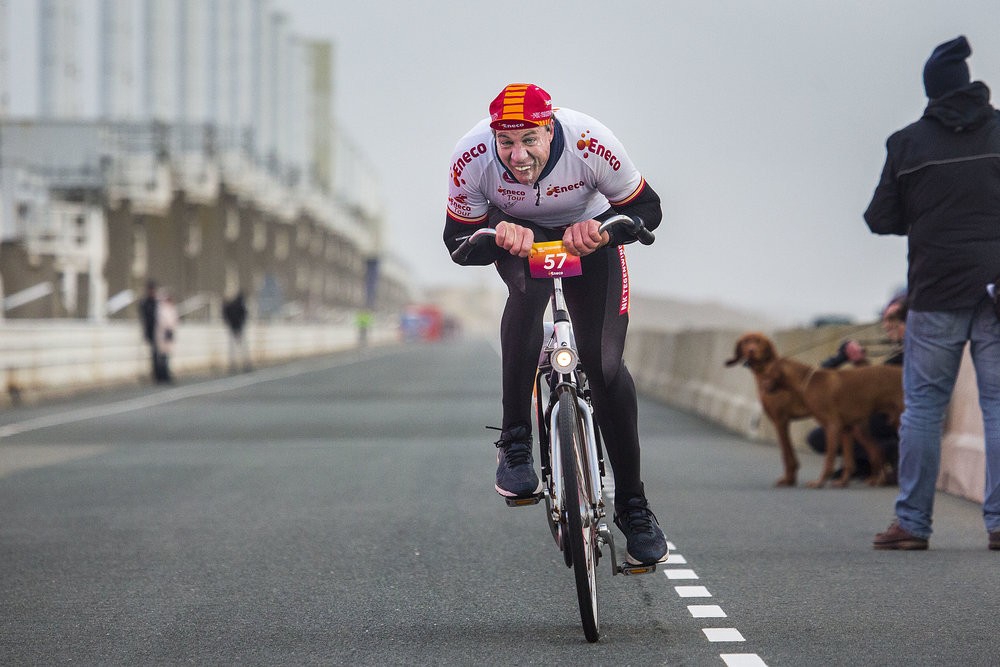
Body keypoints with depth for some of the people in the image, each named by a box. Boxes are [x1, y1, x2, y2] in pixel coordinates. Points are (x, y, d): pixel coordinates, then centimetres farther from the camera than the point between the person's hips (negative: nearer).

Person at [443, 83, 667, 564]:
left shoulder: (590, 143, -33)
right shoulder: (471, 158, -30)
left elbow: (646, 209, -19)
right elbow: (457, 240, -17)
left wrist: (603, 231, -39)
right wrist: (496, 237, -39)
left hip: (587, 232, 0)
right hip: (515, 233, 0)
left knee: (605, 366, -12)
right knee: (530, 287, -37)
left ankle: (633, 506, 3)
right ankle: (515, 443, -28)